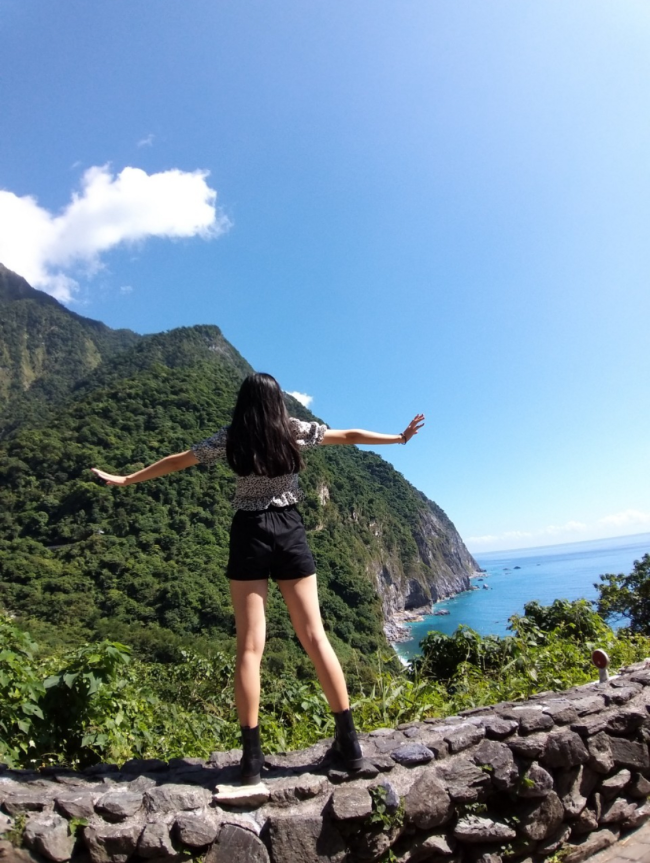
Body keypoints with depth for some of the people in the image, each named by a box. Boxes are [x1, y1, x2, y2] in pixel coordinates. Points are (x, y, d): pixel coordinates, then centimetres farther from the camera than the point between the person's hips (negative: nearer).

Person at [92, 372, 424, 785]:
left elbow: (177, 462, 11)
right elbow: (351, 435, 11)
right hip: (290, 533, 1)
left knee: (251, 647, 2)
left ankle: (252, 756, 3)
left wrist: (126, 479, 24)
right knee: (315, 638, 5)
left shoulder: (230, 438, 2)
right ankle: (349, 742, 10)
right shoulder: (296, 431, 3)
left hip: (250, 536, -1)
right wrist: (400, 437, 24)